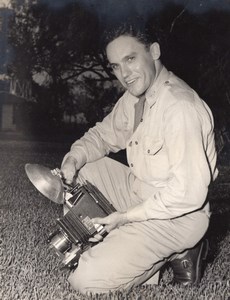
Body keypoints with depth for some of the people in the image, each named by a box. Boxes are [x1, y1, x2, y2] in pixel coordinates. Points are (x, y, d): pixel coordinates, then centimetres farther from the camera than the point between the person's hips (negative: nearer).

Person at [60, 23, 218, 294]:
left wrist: (126, 217, -21)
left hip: (176, 214, -9)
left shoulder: (181, 107, -27)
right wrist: (76, 156, -8)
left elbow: (188, 193, -30)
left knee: (86, 280, -16)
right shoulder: (135, 96, 3)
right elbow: (104, 134, 15)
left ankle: (176, 253, 0)